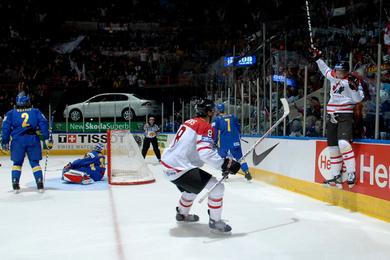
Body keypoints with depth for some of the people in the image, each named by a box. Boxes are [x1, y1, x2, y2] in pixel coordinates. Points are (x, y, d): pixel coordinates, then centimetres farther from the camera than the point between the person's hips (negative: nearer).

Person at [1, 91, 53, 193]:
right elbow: (43, 124, 0)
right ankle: (40, 184, 3)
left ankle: (15, 185, 10)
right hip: (33, 140, 0)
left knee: (17, 163, 16)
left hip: (17, 141, 0)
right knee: (35, 162, 9)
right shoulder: (36, 112, 8)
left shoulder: (11, 113, 9)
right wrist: (47, 139, -1)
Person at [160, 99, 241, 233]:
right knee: (217, 187, -7)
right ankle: (215, 221, 5)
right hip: (179, 169, -10)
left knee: (192, 187, 35)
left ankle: (182, 213, 51)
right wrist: (225, 164, -21)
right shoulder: (205, 127, -12)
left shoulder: (189, 122, 15)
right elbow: (206, 153, -27)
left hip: (167, 163, 10)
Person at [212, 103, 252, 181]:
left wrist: (214, 142, 1)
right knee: (239, 156, 5)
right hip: (235, 141, 3)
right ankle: (247, 172, -5)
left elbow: (214, 132, -6)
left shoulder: (216, 119, 0)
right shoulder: (232, 117, 11)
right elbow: (239, 128, 16)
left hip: (223, 142, -3)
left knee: (222, 157, 14)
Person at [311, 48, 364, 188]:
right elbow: (326, 70, 32)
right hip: (332, 115, 7)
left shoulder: (352, 81, -7)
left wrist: (354, 87, -28)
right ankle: (336, 176, 17)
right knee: (333, 147, 8)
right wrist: (317, 58, 33)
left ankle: (351, 174, -18)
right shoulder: (333, 76, 11)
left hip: (345, 115, -7)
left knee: (343, 143, -25)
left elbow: (358, 99, -14)